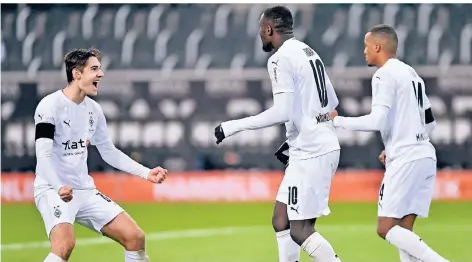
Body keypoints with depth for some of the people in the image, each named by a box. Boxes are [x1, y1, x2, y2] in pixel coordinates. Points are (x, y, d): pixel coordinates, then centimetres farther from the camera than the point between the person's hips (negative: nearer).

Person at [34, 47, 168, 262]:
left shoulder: (94, 110, 9)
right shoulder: (51, 105, -12)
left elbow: (109, 152, 20)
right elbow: (43, 155, -21)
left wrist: (146, 173, 13)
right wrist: (59, 187, -37)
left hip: (85, 191, 8)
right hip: (53, 190, -8)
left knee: (135, 237, 2)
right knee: (65, 244, -33)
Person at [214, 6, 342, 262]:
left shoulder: (281, 59, -13)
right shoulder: (308, 52, 16)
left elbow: (282, 112, -23)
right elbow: (332, 103, 22)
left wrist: (233, 127, -16)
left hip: (311, 152, -10)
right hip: (322, 145, 10)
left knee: (300, 231, -7)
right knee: (281, 220, 14)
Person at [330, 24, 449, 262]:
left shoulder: (385, 75, -8)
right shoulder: (411, 74, 20)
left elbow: (377, 121, -18)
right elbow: (429, 123, 22)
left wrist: (338, 121, -6)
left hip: (405, 160, -9)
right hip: (425, 156, 9)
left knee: (386, 228, -6)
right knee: (403, 230, 8)